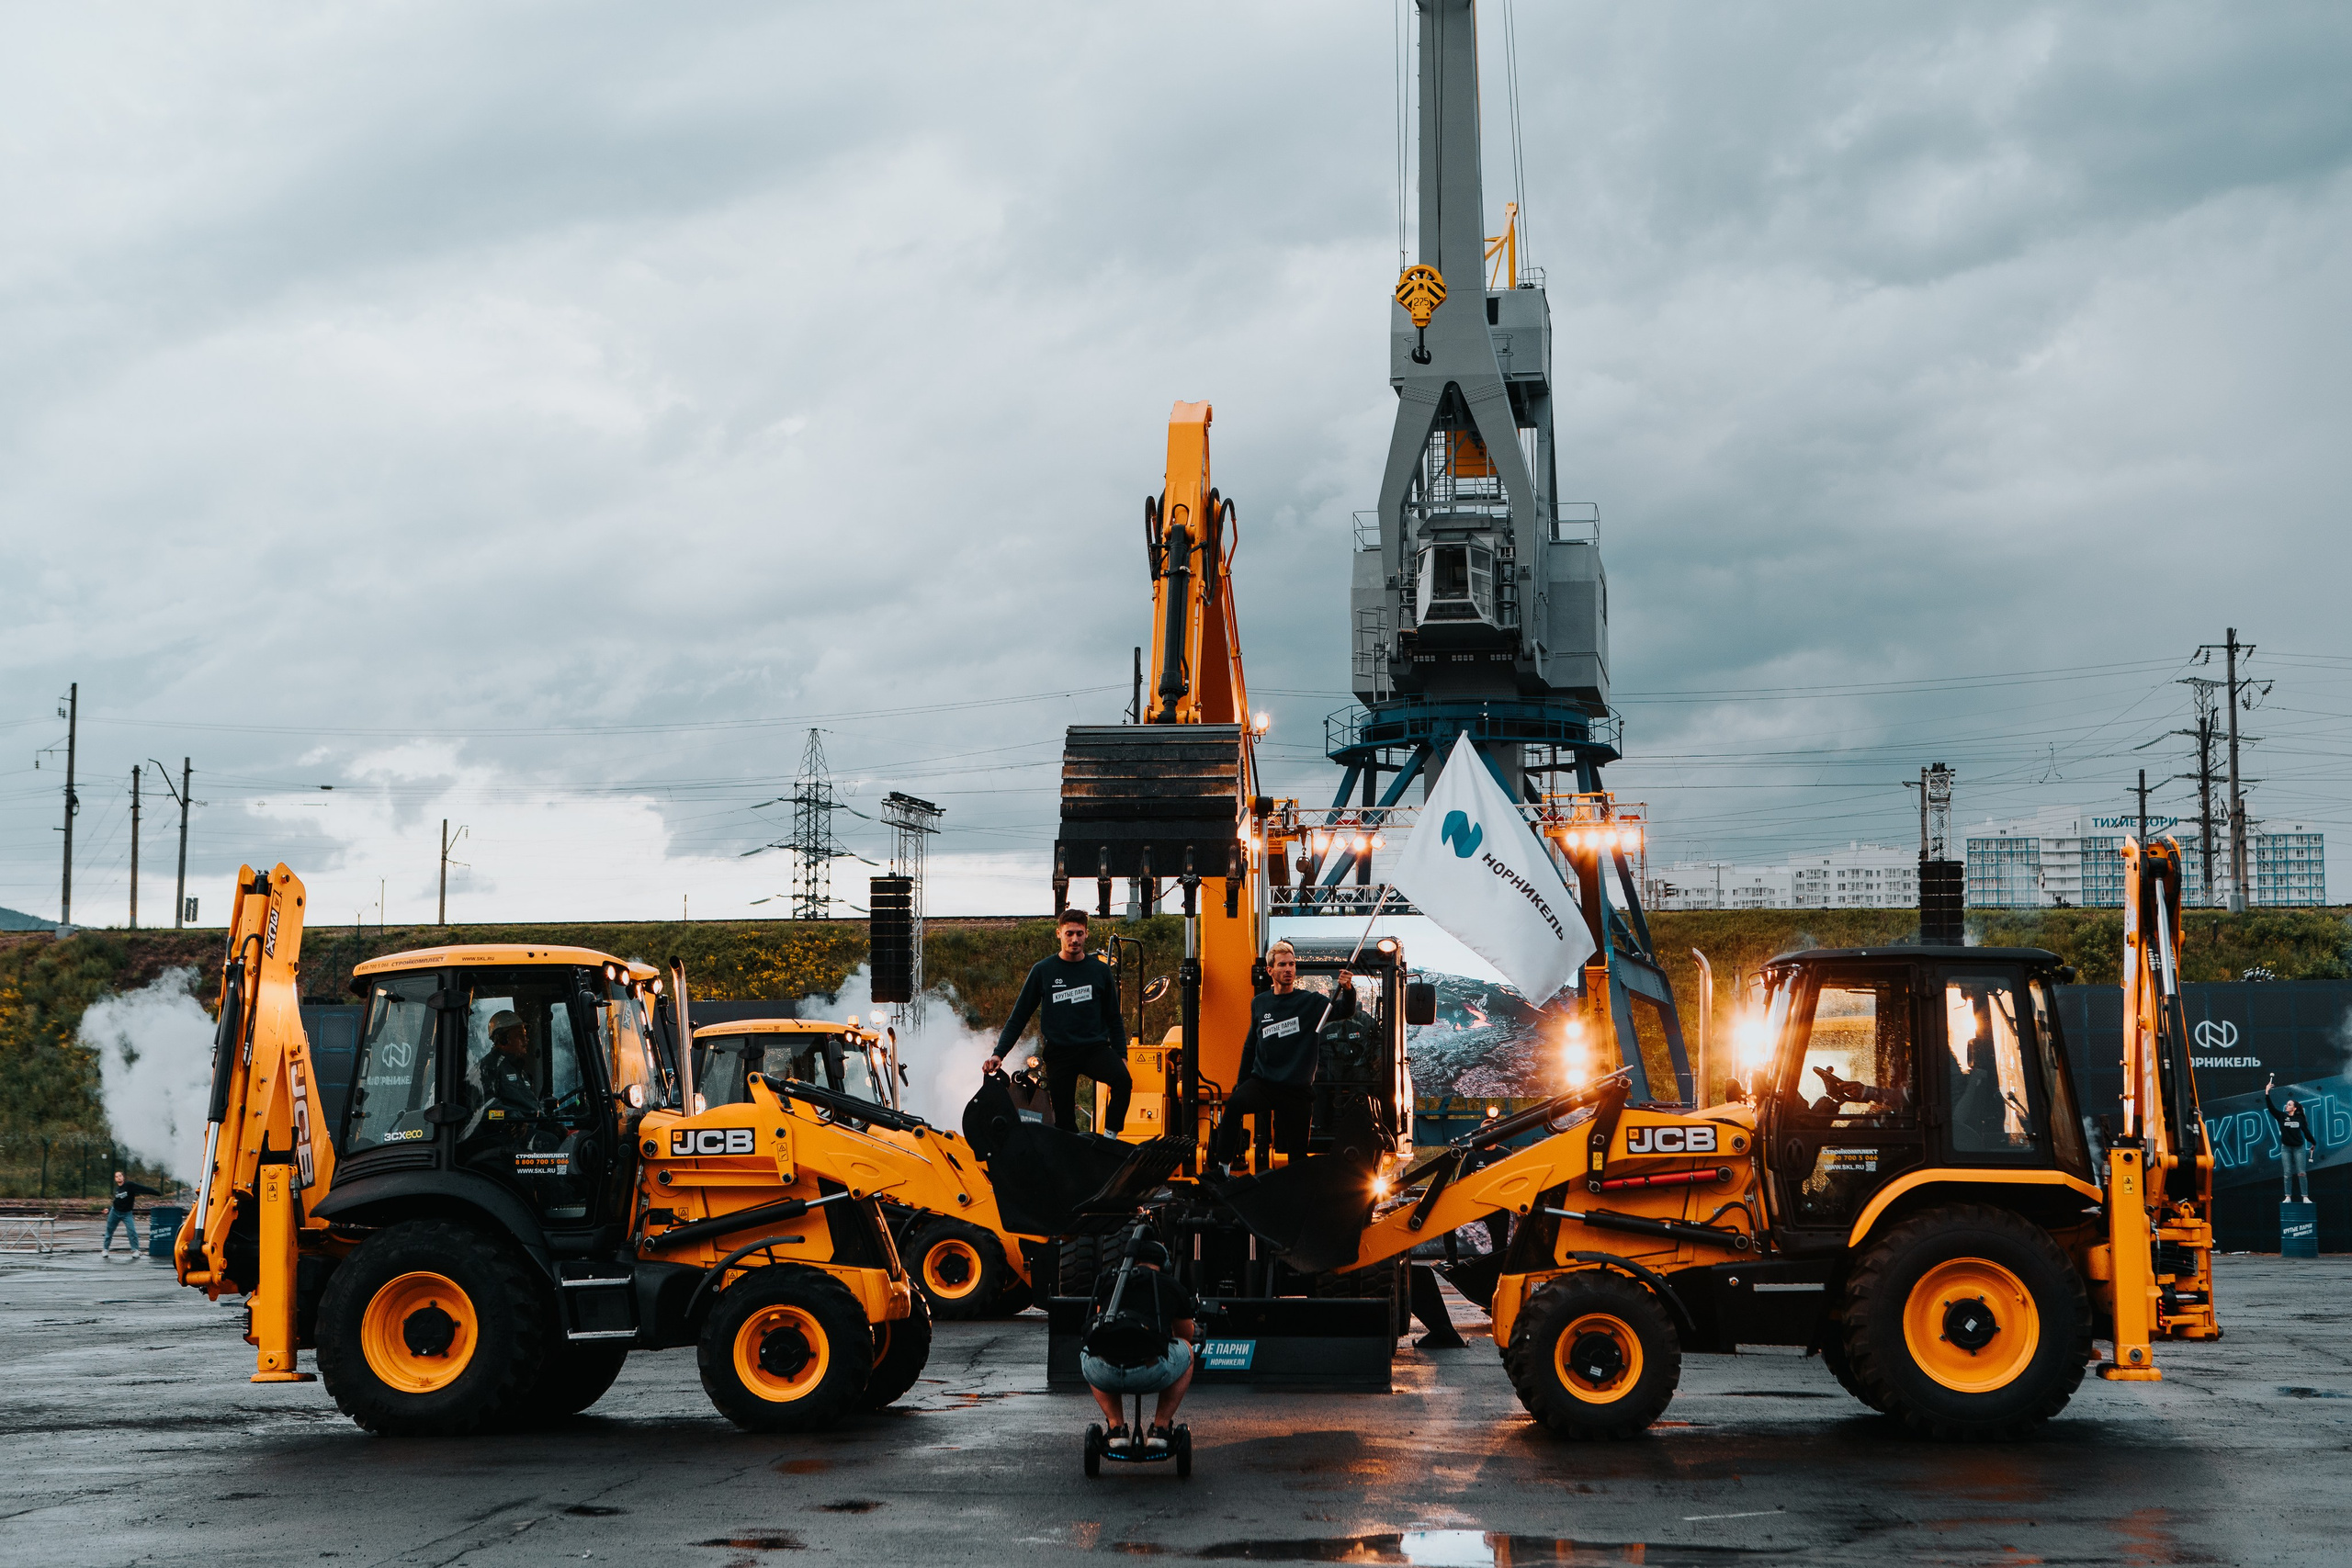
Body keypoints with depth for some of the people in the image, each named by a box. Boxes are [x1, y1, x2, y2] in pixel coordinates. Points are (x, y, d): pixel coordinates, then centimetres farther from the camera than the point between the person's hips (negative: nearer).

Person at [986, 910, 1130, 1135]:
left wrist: (1121, 1056, 7)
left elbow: (1114, 1019, 15)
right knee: (1064, 1120, -2)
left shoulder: (1100, 970, 6)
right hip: (1059, 1052, 0)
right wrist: (999, 1054, -1)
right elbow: (1019, 1017, 7)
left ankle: (1109, 1137, -20)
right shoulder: (1043, 971, 4)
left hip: (1095, 1047, 0)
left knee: (1122, 1080, -29)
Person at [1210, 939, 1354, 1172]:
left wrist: (1348, 991, -35)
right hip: (1262, 1083, 1)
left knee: (1297, 1153, 3)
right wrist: (1240, 1083, 19)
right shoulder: (1259, 1003, 9)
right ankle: (1223, 1166, -29)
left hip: (1298, 1091, -1)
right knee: (1234, 1104, -29)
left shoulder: (1312, 1002, 0)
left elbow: (1345, 1012, -14)